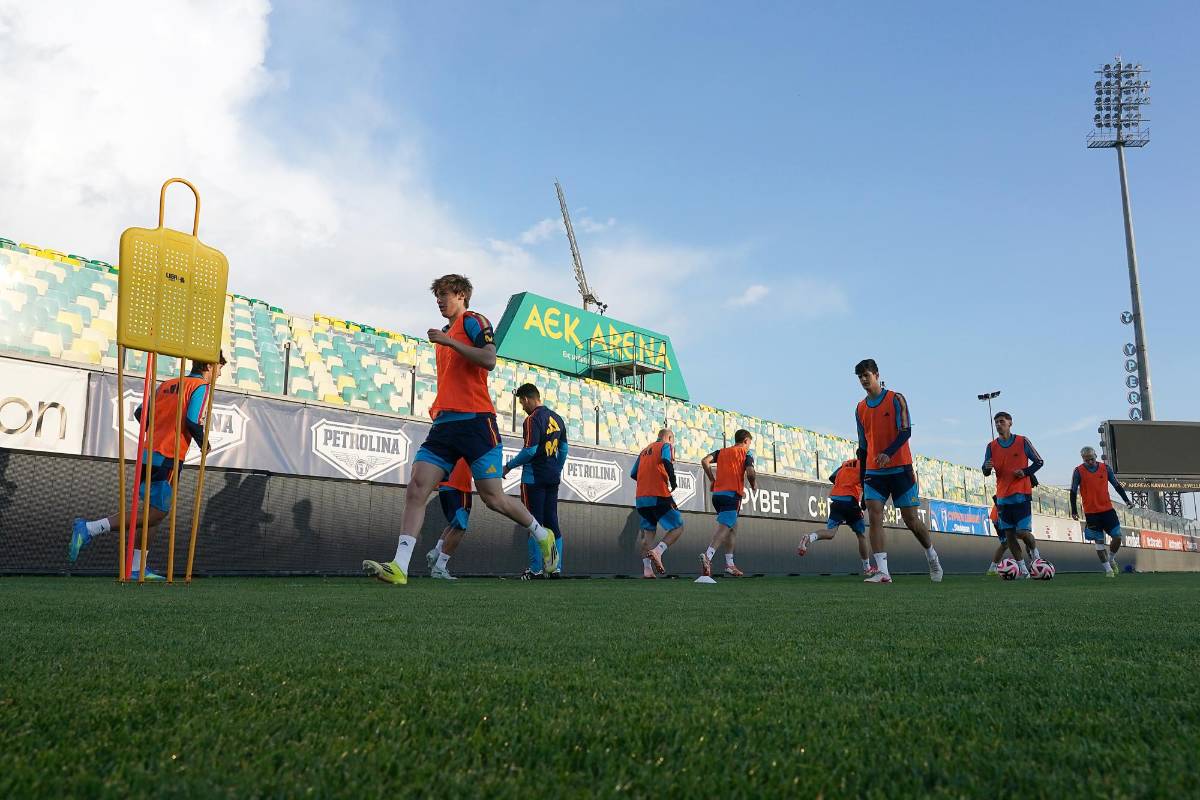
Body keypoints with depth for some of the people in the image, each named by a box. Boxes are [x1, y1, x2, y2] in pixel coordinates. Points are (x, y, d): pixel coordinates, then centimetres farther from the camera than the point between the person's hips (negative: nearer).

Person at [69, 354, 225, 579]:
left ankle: (137, 568, 13)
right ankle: (89, 528, -15)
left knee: (152, 511, 13)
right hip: (167, 459, -8)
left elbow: (139, 413, 16)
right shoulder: (200, 386, -4)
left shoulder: (166, 385, 19)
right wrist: (204, 443, -1)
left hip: (148, 453, 8)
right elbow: (192, 421, -18)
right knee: (155, 514, -8)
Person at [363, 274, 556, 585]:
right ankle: (399, 566, -14)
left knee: (492, 497, -4)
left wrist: (449, 341, -14)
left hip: (475, 420, -7)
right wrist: (439, 408, 19)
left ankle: (542, 535, 20)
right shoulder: (445, 334, 26)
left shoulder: (473, 320, 2)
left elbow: (489, 360, -15)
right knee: (416, 488, -9)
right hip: (445, 423, 8)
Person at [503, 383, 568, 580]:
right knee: (552, 521, 9)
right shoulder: (557, 418, 11)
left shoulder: (533, 419, -14)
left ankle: (536, 569, 2)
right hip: (553, 478, 7)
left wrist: (509, 465, -7)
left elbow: (530, 451, -20)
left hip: (534, 478, -7)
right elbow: (564, 449, 15)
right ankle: (556, 568, 8)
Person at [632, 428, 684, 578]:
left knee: (648, 532, 13)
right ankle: (657, 551, -20)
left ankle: (647, 568, 0)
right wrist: (673, 482, -9)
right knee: (678, 528, 3)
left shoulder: (644, 451, 24)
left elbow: (633, 474, 19)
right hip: (659, 497, -6)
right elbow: (666, 461, -16)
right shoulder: (665, 446, 5)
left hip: (640, 498, 6)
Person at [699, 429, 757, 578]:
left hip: (717, 493, 6)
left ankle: (729, 564, 17)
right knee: (724, 527, -14)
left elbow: (704, 461, 4)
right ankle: (708, 556, -35)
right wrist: (754, 485, 9)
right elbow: (750, 472, -10)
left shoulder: (722, 451, 20)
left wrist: (712, 480, 12)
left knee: (733, 528, 19)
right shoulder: (746, 454, 6)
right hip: (732, 494, -6)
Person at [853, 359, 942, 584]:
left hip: (900, 469, -4)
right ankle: (882, 572, -14)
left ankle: (932, 556, 29)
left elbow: (906, 432, -11)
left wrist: (888, 453, -28)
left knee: (911, 519, 2)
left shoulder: (896, 399, -2)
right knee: (874, 517, -12)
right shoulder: (860, 409, 12)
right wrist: (862, 477, 13)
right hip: (874, 471, 4)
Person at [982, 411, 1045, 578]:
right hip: (1003, 497, 4)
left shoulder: (1022, 442, -1)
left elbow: (1039, 462, 5)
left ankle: (1035, 553, 20)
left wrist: (1025, 472, -12)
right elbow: (986, 472, 6)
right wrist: (987, 468, -17)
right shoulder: (991, 446, 7)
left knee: (1022, 532, -12)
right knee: (1009, 534, 2)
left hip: (1021, 495, -4)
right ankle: (1023, 569, 12)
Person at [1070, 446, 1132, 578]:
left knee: (1117, 536, -3)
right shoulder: (1078, 471, -5)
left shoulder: (1105, 468, 3)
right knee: (1099, 541, 0)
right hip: (1091, 512, -2)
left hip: (1107, 509, 3)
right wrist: (1074, 510, -5)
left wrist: (1126, 499, 2)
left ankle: (1111, 560, 23)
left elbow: (1116, 485, 12)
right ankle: (1108, 569, 10)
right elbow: (1073, 491, -1)